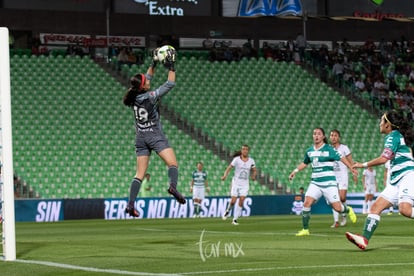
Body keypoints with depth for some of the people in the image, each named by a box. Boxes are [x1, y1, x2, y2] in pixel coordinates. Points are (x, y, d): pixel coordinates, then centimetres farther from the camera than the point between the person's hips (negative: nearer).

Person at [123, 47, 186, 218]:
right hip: (155, 135, -6)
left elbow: (148, 78, 18)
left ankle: (130, 204, -1)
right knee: (173, 163, -13)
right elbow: (170, 84, -11)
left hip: (140, 138, 6)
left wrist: (154, 63, 20)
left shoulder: (134, 96, 2)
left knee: (140, 173, 6)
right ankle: (173, 186, -42)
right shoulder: (150, 97, -15)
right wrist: (171, 66, -5)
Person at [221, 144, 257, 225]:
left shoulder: (251, 161, 2)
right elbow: (229, 168, -10)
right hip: (236, 182, -2)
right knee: (233, 201, -6)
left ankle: (235, 219, 1)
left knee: (241, 202, -9)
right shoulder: (236, 159, -7)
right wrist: (225, 175, -27)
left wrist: (253, 176, -9)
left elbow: (254, 171, 13)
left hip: (245, 184, 2)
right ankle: (228, 211, 27)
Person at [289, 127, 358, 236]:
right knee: (307, 203, -14)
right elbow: (305, 163, 26)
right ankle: (305, 229, -4)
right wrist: (295, 171, 18)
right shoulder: (309, 151, 9)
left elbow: (341, 158, -6)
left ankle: (348, 210, 31)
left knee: (337, 207, -7)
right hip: (315, 183, 4)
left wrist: (351, 168, -14)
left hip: (329, 183, -4)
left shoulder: (329, 149, -7)